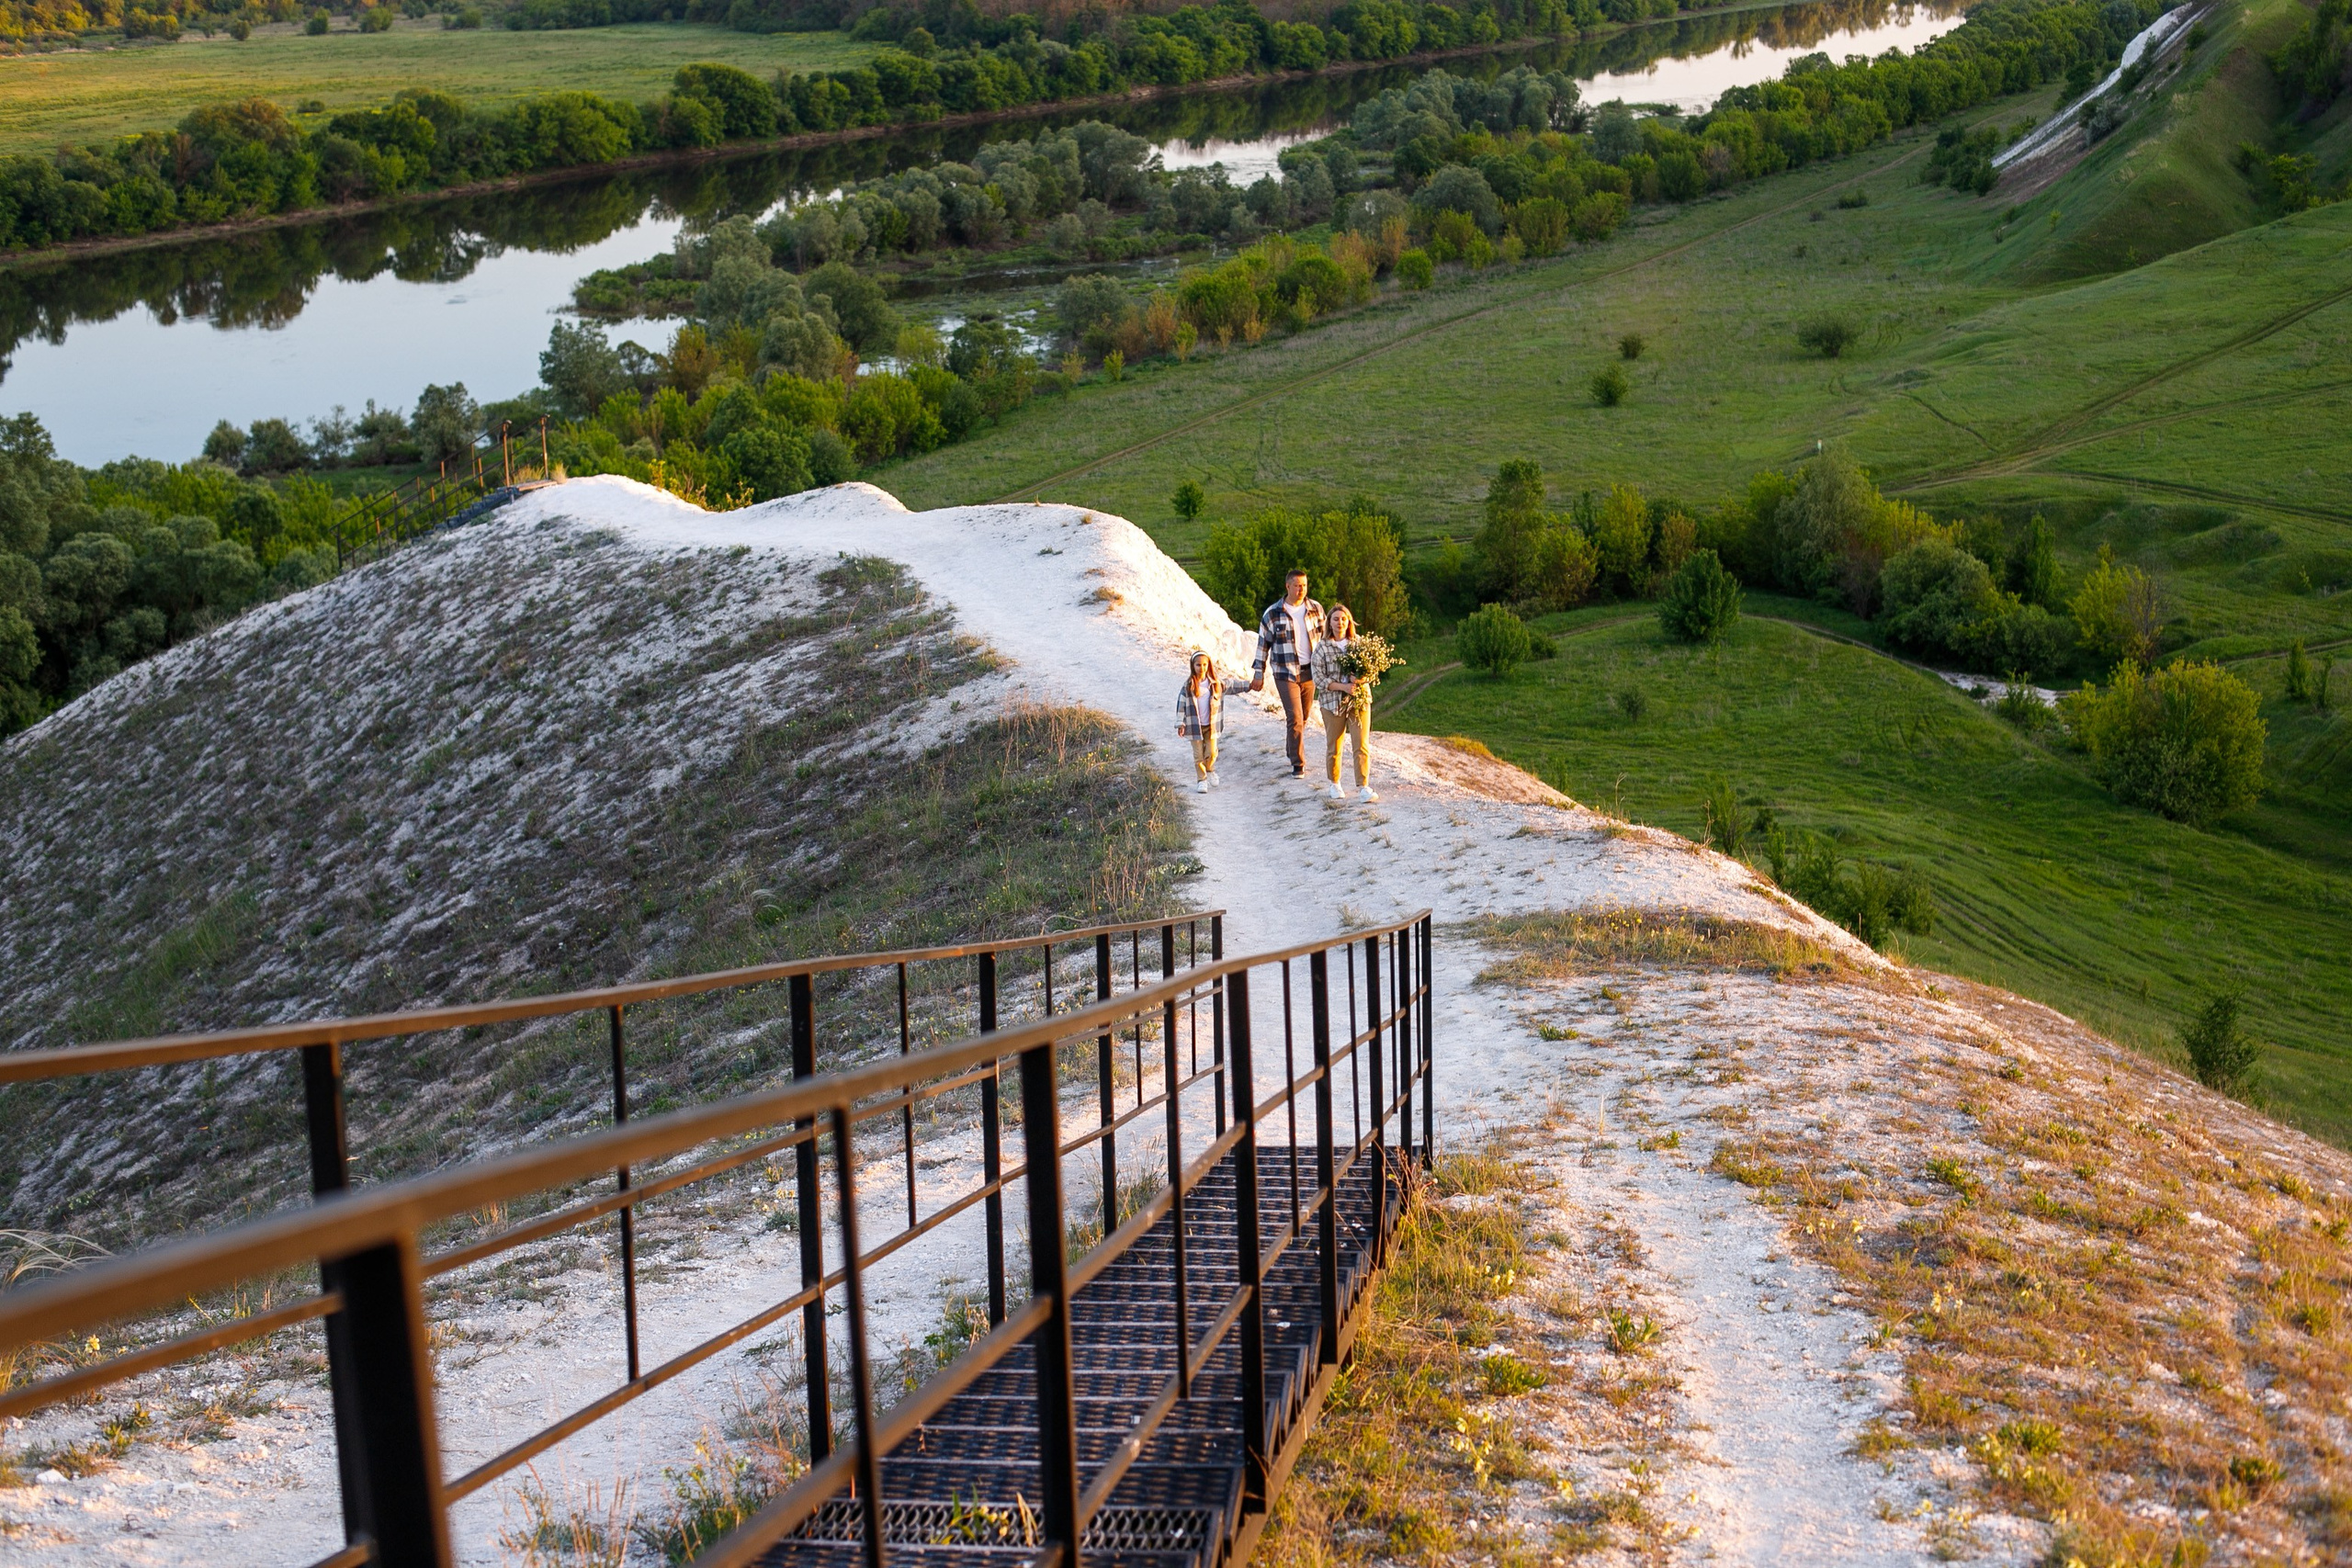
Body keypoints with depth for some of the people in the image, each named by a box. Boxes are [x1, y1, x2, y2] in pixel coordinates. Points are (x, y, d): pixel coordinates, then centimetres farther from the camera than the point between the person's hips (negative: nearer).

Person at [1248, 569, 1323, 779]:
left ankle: (1291, 751, 34)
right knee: (1295, 718, -10)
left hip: (1310, 672, 4)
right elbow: (1263, 644, 1)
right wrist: (1258, 674, 1)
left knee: (1303, 717, 12)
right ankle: (1298, 764, -4)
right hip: (1285, 673, -3)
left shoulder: (1316, 609, 1)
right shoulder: (1272, 614, -7)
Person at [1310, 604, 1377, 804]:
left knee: (1362, 746, -7)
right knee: (1333, 747, 8)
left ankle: (1364, 787, -7)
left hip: (1360, 701, 1)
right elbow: (1319, 679, -7)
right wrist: (1343, 687, -18)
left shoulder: (1358, 644, 6)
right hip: (1332, 702, -1)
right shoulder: (1322, 648, -1)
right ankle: (1334, 784, 26)